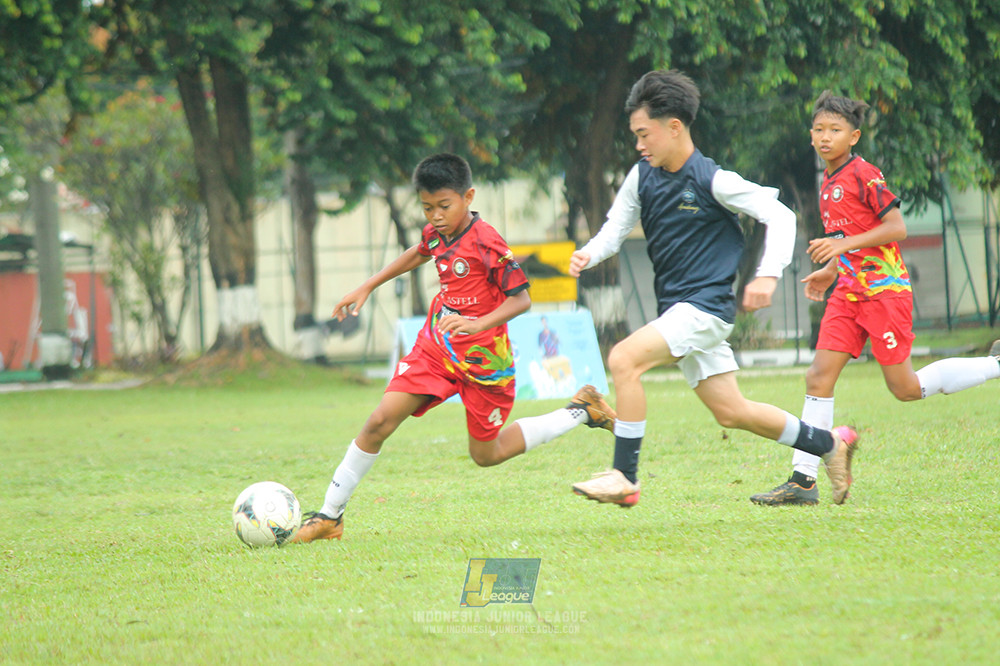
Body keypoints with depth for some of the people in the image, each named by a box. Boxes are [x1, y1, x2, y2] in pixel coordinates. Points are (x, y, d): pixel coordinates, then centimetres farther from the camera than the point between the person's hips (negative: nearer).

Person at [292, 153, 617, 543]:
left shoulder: (486, 243, -21)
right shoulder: (436, 232, 1)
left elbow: (521, 299, -19)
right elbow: (418, 254, 26)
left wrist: (478, 324, -34)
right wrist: (366, 288, 28)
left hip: (482, 359, -6)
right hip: (436, 348, 6)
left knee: (486, 455, 8)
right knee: (379, 423, -9)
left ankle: (582, 410, 24)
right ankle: (330, 516, -2)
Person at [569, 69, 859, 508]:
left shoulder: (712, 181, -13)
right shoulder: (642, 177, 5)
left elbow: (780, 216, -10)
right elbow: (614, 230, 10)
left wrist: (768, 275, -23)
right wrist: (588, 255, -12)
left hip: (707, 305, -8)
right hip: (674, 307, 8)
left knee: (624, 359, -24)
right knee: (731, 412, 12)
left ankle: (624, 477, -20)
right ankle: (830, 444, 29)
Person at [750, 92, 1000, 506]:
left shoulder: (864, 175, -12)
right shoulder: (829, 183, 14)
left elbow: (896, 228, -16)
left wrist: (843, 245, -22)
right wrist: (832, 271, 19)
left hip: (884, 289, -8)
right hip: (849, 293, 8)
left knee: (905, 388, -3)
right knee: (819, 376, -4)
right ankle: (803, 481, -5)